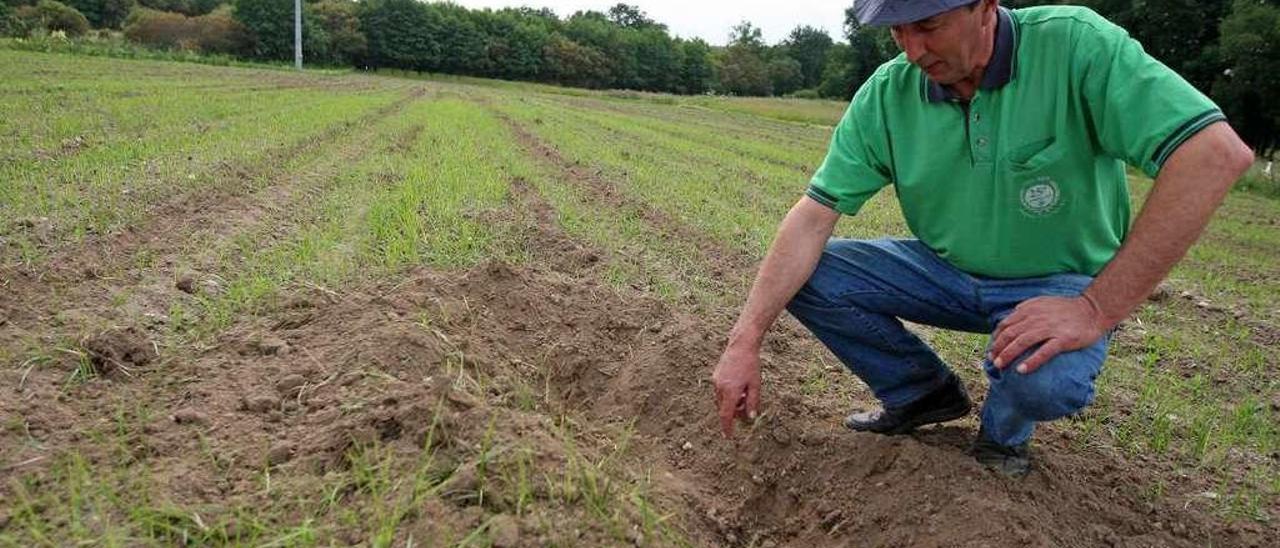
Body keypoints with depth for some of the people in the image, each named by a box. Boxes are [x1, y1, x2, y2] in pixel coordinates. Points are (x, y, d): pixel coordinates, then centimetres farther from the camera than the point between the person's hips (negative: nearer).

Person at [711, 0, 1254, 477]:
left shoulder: (1074, 44, -23)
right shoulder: (886, 94, -11)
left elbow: (1217, 151, -31)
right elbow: (815, 213, -13)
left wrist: (1098, 309, -33)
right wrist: (745, 339, -23)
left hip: (1057, 282, -4)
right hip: (944, 271, 4)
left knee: (1046, 379, -36)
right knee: (804, 277, -14)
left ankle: (1004, 427, 4)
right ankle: (924, 393, 10)